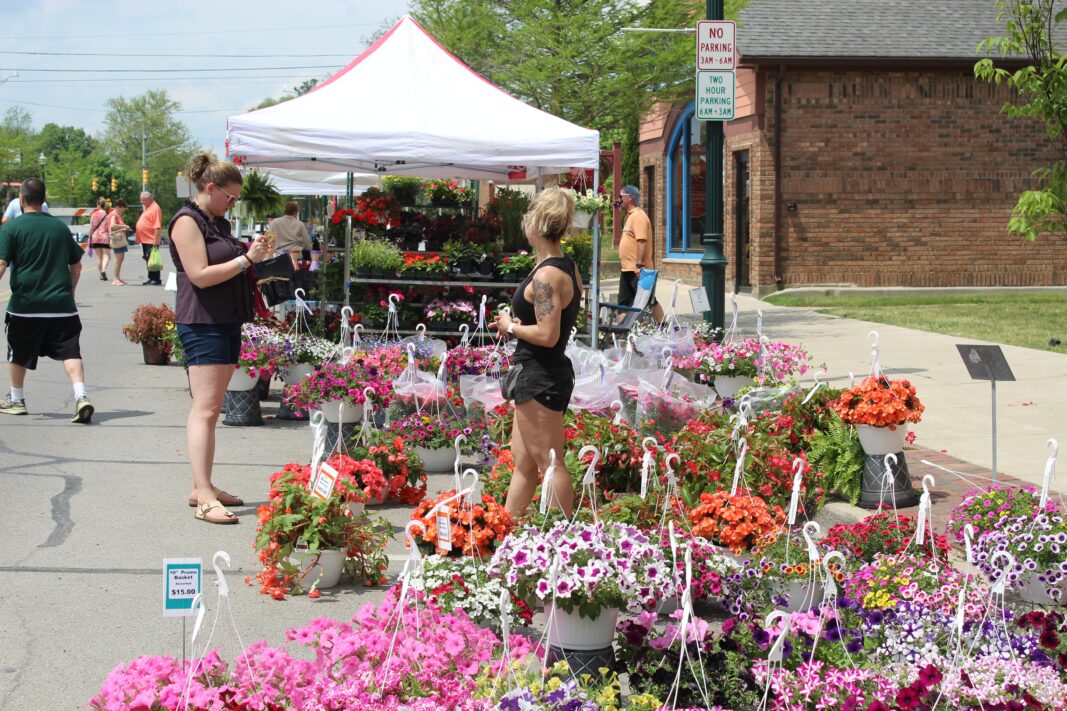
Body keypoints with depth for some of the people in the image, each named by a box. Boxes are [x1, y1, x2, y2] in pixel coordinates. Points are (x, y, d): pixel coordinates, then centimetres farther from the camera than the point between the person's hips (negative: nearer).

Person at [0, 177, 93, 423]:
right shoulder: (60, 227, 9)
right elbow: (76, 265, 15)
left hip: (25, 305, -2)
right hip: (61, 305, 2)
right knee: (70, 352, -2)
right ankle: (81, 396, -19)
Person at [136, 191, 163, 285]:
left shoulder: (155, 208, -15)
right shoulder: (148, 207, 17)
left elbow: (158, 227, -21)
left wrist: (155, 241, -24)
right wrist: (138, 238, 22)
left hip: (151, 241, -10)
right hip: (145, 240, 10)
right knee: (148, 260, 13)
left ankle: (156, 280, -4)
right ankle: (151, 279, 19)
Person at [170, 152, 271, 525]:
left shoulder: (219, 223, 18)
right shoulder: (187, 222, -10)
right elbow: (200, 275, -18)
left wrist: (254, 258, 9)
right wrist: (246, 259, -16)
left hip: (228, 322, 9)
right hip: (202, 323, -9)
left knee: (211, 409, 11)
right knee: (205, 408, -12)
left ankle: (202, 488, 16)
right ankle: (204, 498, -15)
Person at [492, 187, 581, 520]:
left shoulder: (546, 275, -20)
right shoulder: (567, 268, 10)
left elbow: (547, 335, -25)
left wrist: (511, 327, -10)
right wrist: (517, 323, 8)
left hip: (538, 378, -10)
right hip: (543, 375, 10)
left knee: (549, 464, -3)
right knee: (522, 461, 16)